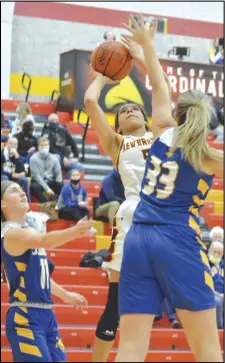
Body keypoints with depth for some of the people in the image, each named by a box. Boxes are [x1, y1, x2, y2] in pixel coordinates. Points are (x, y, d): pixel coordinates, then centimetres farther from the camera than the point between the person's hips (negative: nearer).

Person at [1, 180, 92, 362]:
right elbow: (44, 241, -35)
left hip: (45, 314, 10)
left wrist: (65, 295, 35)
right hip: (25, 316, -10)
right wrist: (74, 231, -51)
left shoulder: (28, 230, 17)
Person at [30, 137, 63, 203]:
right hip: (38, 182, -3)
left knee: (61, 185, -28)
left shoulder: (54, 158, 4)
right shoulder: (34, 159, -7)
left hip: (50, 182, 3)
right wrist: (46, 188, -23)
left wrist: (58, 187, -15)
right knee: (34, 186, -38)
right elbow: (36, 175, -14)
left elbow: (58, 174, 4)